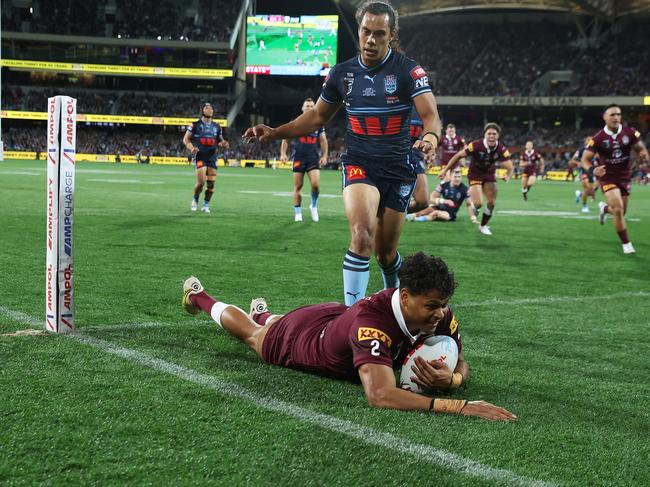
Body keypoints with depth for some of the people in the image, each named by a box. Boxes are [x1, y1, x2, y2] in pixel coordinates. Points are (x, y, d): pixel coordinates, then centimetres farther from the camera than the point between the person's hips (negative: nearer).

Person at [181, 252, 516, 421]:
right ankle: (199, 297, 58)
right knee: (249, 333, 30)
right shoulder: (371, 318, -51)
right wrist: (458, 406, -66)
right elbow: (380, 395, -61)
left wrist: (450, 379, -42)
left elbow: (461, 365, -17)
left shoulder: (439, 314, -32)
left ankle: (263, 312, 72)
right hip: (294, 341, -4)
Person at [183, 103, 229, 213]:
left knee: (211, 183, -3)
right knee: (201, 181, -15)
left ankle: (206, 204, 13)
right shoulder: (196, 125, 2)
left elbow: (220, 141, 22)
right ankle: (195, 200, 12)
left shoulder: (216, 127, 14)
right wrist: (191, 148, -13)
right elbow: (186, 139, 5)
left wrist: (223, 144, -1)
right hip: (200, 156, -4)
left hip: (212, 157, 4)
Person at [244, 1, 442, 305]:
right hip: (359, 164, 1)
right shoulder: (342, 73, 3)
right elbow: (318, 117, 15)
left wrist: (430, 136, -42)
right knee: (362, 234, -25)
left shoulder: (409, 71, -7)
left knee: (385, 252, 9)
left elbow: (430, 115, -18)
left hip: (398, 169, -1)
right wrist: (274, 133, 4)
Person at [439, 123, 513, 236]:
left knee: (492, 202, 0)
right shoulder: (476, 145, -29)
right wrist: (445, 170, -14)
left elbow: (510, 167, -21)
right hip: (475, 175, -3)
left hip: (489, 175, 3)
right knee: (478, 204, -17)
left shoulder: (501, 149, -21)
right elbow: (458, 155, -18)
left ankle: (483, 226, 26)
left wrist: (508, 176, -45)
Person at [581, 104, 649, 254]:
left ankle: (604, 208, 50)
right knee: (618, 209, -19)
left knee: (620, 211, 14)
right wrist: (593, 171, -32)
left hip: (625, 177, 4)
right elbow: (585, 159, -11)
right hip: (608, 177, -4)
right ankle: (626, 243, -3)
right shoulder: (598, 139, -16)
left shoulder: (630, 133, -9)